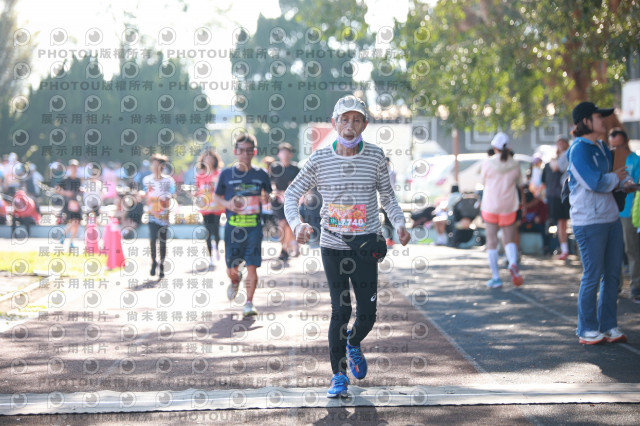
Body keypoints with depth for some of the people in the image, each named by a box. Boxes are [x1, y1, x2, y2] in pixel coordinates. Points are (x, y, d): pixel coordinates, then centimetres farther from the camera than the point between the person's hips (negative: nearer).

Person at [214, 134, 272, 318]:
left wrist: (265, 198, -9)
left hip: (254, 226, 0)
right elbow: (217, 197, 10)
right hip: (233, 226, 0)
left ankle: (249, 303, 1)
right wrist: (228, 204, -10)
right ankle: (235, 281, 40)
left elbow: (268, 196, 15)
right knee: (231, 269, 4)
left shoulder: (261, 174, 5)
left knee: (252, 266, -8)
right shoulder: (226, 174, 3)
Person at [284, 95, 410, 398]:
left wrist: (399, 223, -9)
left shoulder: (375, 156, -1)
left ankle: (353, 344, 36)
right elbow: (292, 193, 4)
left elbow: (387, 196, 9)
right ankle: (338, 375, 7)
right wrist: (296, 224, -14)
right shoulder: (319, 159, -3)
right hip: (332, 246, -1)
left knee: (368, 313, 1)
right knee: (341, 310, -7)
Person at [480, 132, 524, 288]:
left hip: (490, 206, -2)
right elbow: (519, 181, 11)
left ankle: (495, 277, 6)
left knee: (491, 242, 6)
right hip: (509, 207, 2)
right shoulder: (515, 164, -3)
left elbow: (484, 181, 4)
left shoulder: (488, 163, -10)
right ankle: (513, 263, -19)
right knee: (509, 240, 11)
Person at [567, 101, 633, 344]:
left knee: (612, 274, 10)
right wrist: (616, 177, -4)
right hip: (589, 221, -8)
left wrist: (625, 182, 4)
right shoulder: (579, 149, -12)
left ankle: (608, 327, 19)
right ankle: (587, 331, 8)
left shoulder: (601, 147, 14)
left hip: (611, 217, 8)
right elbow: (595, 182, -22)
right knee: (592, 276, -3)